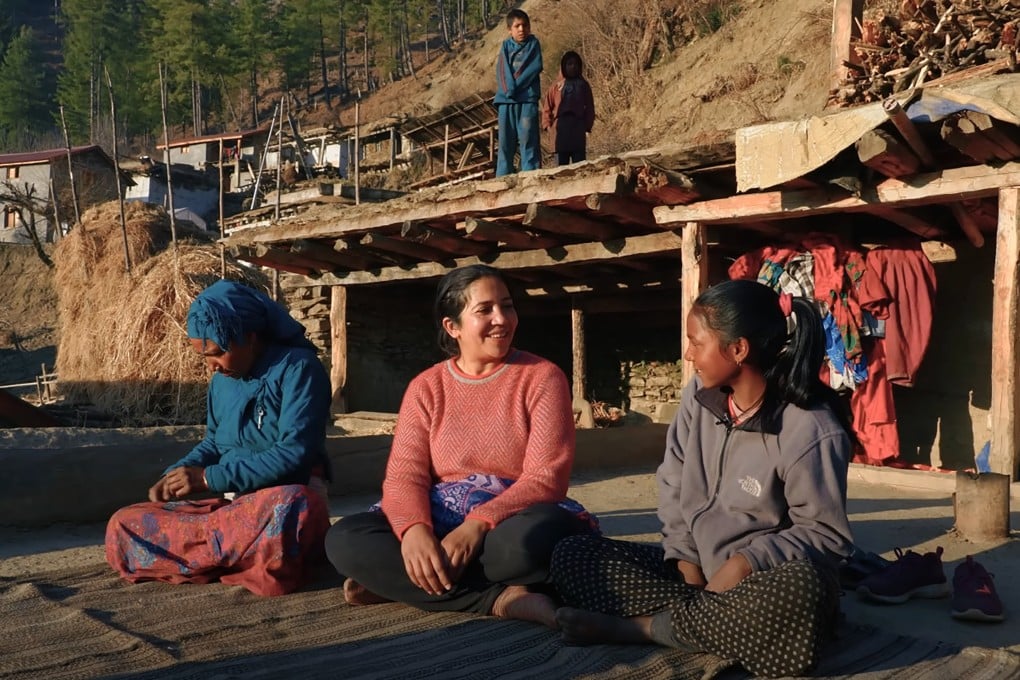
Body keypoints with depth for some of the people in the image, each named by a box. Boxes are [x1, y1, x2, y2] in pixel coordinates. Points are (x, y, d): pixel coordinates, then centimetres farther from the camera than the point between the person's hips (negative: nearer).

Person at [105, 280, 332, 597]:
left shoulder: (297, 368, -11)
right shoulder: (222, 380, 11)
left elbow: (295, 453, -19)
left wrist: (208, 478, -16)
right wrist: (175, 475, 0)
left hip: (288, 500, -7)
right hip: (232, 506, 7)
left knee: (289, 506, -43)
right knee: (123, 526, -7)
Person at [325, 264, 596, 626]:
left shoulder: (542, 377, -1)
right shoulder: (426, 387, 7)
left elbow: (546, 477, -11)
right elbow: (404, 476, -3)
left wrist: (478, 525, -27)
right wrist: (414, 529, -27)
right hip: (440, 523, 3)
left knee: (529, 539, -39)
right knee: (344, 538, -22)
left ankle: (399, 584, -18)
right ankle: (503, 598, -24)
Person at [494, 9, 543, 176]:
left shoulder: (533, 43, 6)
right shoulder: (506, 45, 11)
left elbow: (536, 67, -6)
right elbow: (501, 70, 1)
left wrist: (516, 85, -13)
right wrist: (509, 88, -17)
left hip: (528, 98, -2)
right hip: (506, 99, 2)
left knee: (528, 139, -5)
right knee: (506, 141, 4)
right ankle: (503, 178, 7)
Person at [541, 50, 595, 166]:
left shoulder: (583, 85, 12)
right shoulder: (556, 86, 8)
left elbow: (589, 108, 11)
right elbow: (547, 107, 7)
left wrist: (588, 126, 0)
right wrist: (547, 124, -6)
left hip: (578, 127, 1)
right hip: (560, 127, 0)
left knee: (579, 162, -2)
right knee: (561, 162, 2)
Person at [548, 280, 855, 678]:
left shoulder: (810, 429, -19)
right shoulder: (699, 395, -2)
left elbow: (826, 534, -14)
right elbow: (673, 484, 4)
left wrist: (746, 563, -25)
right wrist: (686, 560, -8)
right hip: (697, 570, 5)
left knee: (800, 590, -41)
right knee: (572, 555, -6)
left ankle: (643, 626, -21)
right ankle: (705, 621, -22)